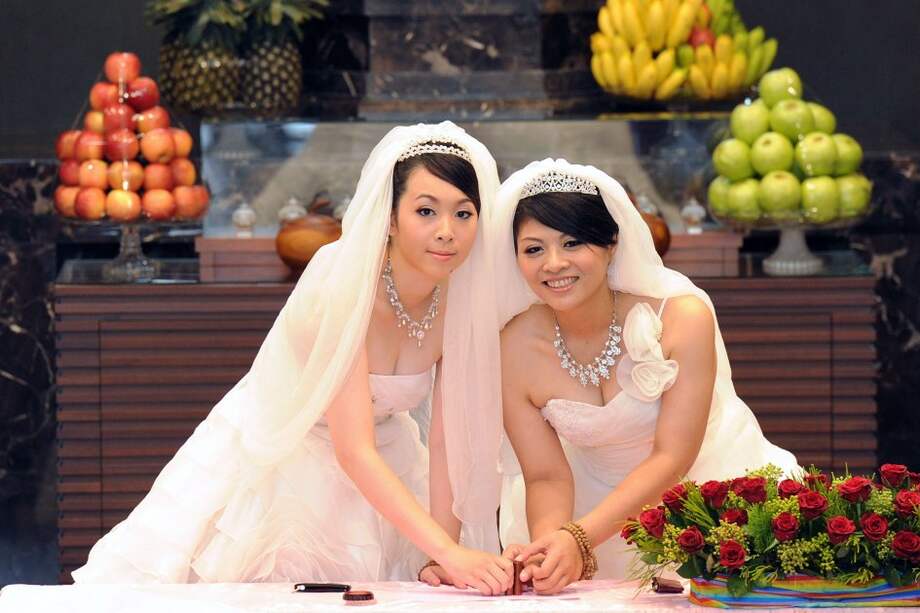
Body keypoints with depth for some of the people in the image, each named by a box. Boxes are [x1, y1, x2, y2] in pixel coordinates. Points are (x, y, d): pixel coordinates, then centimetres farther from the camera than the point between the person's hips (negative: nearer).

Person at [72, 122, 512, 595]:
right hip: (272, 462, -4)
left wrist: (443, 562, -20)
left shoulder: (461, 303, -15)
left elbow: (448, 439, -11)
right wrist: (448, 553, -45)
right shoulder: (345, 287, -31)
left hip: (380, 478, 5)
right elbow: (352, 451, -37)